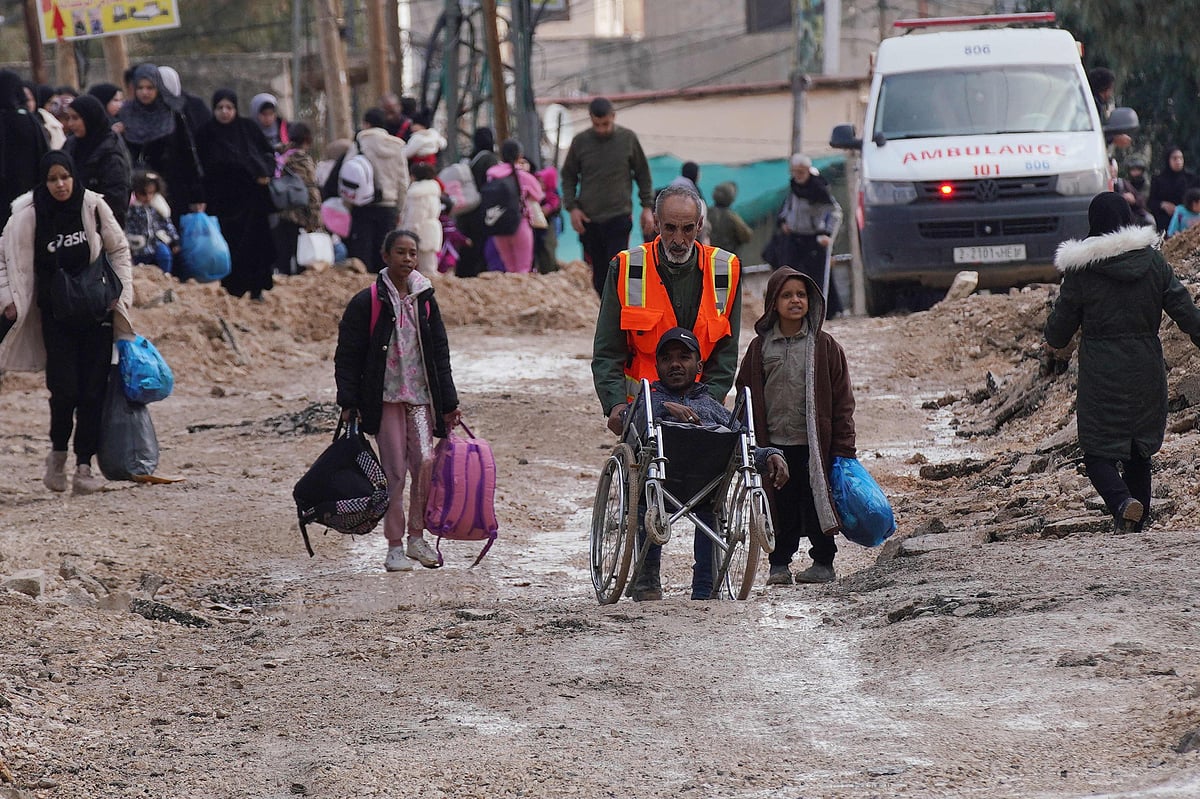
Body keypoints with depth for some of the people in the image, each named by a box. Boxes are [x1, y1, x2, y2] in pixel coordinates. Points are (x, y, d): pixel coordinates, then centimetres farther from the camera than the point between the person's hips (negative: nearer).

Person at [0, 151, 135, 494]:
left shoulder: (93, 206, -4)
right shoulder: (28, 216, -8)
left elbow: (118, 249, 8)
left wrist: (121, 292, 1)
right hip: (56, 314, -1)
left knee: (93, 389, 0)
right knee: (65, 389, -11)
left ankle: (84, 465, 8)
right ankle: (58, 451, 15)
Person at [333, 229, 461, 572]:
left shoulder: (425, 299, 10)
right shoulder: (368, 302, -3)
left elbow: (440, 353, 14)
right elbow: (348, 355, -1)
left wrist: (448, 402, 11)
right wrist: (348, 402, -7)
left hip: (421, 396, 3)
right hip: (385, 398, -3)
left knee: (426, 462, -9)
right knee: (394, 470, -3)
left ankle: (417, 536, 7)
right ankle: (395, 545, 5)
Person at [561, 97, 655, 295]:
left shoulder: (628, 139, 1)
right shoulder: (580, 141, 3)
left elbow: (643, 174, 10)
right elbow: (568, 176, 11)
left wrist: (647, 207, 5)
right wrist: (572, 207, -1)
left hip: (619, 218, -2)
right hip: (588, 220, 2)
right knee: (598, 274, 4)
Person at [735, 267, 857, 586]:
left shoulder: (824, 347, 2)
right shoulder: (761, 347, 7)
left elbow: (842, 401, 2)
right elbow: (746, 396, 10)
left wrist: (843, 448, -3)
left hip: (814, 445, -2)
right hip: (774, 445, 2)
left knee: (816, 505, 1)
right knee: (781, 508, 5)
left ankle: (823, 562, 12)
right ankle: (779, 564, 14)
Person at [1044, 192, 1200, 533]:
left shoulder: (1082, 269, -8)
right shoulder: (1153, 261, 0)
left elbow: (1063, 317, 2)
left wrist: (1055, 342, 24)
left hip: (1101, 375, -4)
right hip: (1147, 371, 4)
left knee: (1098, 452, 1)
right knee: (1139, 450, 17)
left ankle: (1122, 501, -26)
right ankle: (1136, 523, 20)